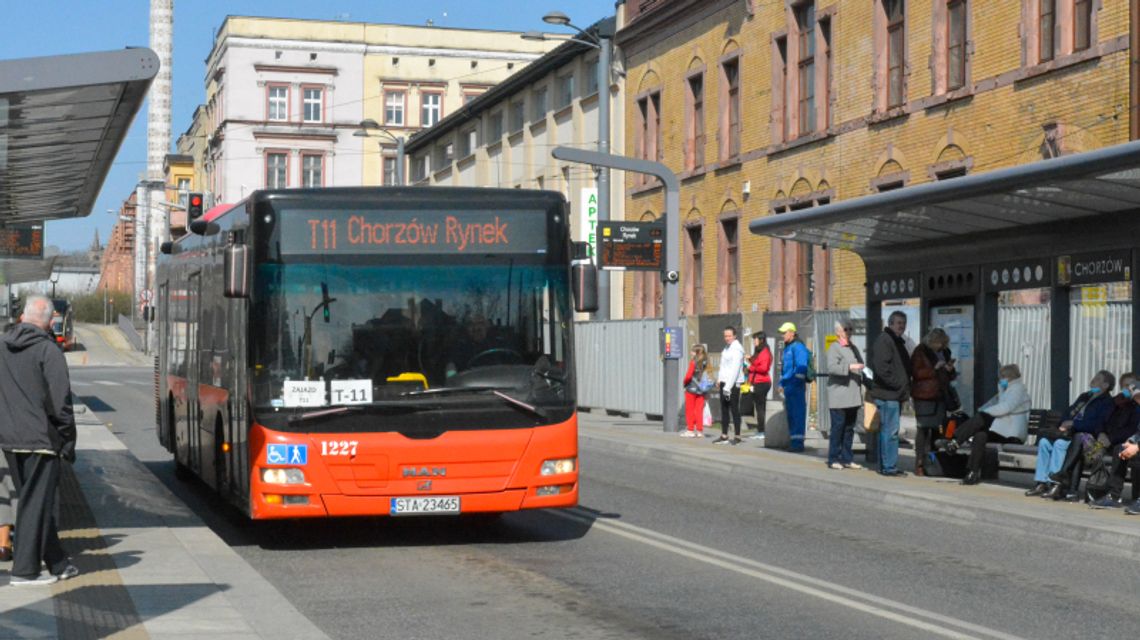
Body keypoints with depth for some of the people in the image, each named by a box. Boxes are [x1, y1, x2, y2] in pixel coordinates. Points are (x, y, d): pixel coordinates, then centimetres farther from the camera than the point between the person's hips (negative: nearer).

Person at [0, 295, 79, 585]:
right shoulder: (48, 351, -11)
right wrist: (68, 441, -6)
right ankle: (24, 570, 0)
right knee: (36, 503, -1)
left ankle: (58, 564, 23)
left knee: (34, 500, 15)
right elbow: (60, 400, -14)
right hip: (40, 439, -7)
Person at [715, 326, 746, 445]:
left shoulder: (737, 349, -14)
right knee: (724, 410, 11)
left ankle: (737, 437, 1)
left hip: (733, 384, -9)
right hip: (724, 382, 9)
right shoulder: (727, 348, 15)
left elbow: (735, 369, -20)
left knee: (734, 410, -4)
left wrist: (728, 386, -23)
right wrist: (719, 380, 12)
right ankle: (724, 436, 17)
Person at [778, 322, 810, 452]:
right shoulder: (787, 348, 19)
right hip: (788, 387, 10)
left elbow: (801, 367, -17)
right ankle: (794, 441, 18)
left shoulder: (798, 347, -10)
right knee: (790, 414, 12)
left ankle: (798, 442, -9)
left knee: (798, 414, -9)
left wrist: (797, 381, -18)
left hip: (796, 387, -10)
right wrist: (781, 383, 22)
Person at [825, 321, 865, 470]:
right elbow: (831, 367, -19)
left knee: (849, 428, 10)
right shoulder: (834, 348, -6)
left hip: (853, 395, 8)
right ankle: (833, 459, 1)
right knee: (837, 427, -5)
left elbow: (860, 366, 30)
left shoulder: (854, 348, 18)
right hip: (839, 397, -8)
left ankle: (847, 459, 15)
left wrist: (863, 377, 17)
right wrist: (849, 367, -25)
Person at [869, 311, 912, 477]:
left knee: (886, 431, 14)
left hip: (894, 394, 11)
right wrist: (897, 384, -17)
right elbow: (881, 367, -22)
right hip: (888, 394, -11)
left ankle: (885, 466, 19)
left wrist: (904, 386, 14)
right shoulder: (884, 340, -12)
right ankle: (889, 467, -8)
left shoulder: (897, 341, 21)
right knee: (890, 431, -10)